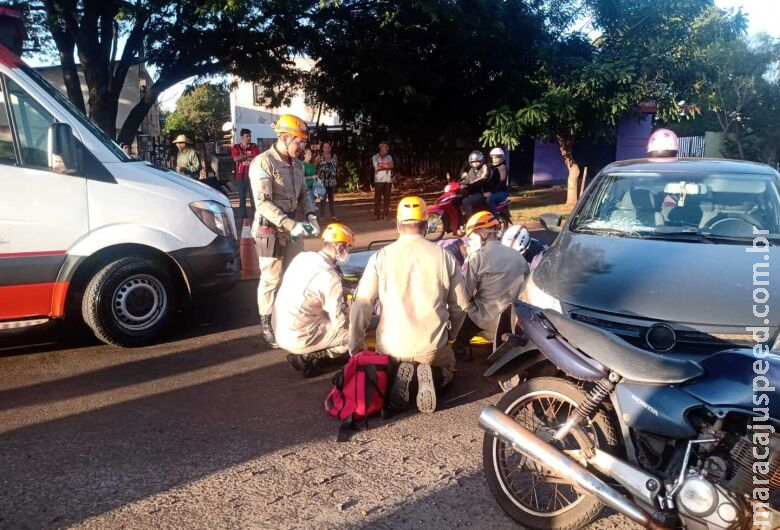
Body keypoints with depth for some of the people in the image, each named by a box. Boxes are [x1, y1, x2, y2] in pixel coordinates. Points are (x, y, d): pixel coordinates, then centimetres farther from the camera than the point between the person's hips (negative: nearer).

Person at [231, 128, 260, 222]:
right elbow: (236, 159, -13)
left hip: (252, 176, 0)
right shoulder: (236, 147, 4)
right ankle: (243, 218, 10)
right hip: (241, 177, 0)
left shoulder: (254, 146, 4)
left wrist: (243, 157, -12)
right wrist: (249, 155, -10)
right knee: (242, 199, 4)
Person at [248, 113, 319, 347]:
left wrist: (311, 216, -2)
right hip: (270, 229, -7)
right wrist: (290, 224, -27)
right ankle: (267, 326, 12)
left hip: (291, 227, 7)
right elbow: (263, 203, -21)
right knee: (271, 279, -1)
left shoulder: (296, 164, 9)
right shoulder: (263, 163, -14)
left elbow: (303, 193, 17)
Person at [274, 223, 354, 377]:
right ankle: (307, 356, -3)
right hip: (298, 338, -8)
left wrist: (343, 292, 15)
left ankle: (305, 352, 12)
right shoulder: (329, 276, -22)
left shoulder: (302, 257, 1)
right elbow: (341, 322, -16)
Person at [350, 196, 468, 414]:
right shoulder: (444, 256, -3)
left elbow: (361, 304, -6)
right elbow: (460, 306, 4)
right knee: (447, 369, 33)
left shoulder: (381, 257, -5)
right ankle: (432, 377, -3)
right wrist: (449, 335, 22)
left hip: (391, 347, 0)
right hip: (432, 347, 0)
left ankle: (397, 378, -3)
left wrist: (356, 345, 6)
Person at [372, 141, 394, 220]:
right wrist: (386, 166, -3)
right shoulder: (375, 157, 4)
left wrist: (381, 165, -9)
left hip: (388, 180, 3)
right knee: (378, 198, -4)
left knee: (387, 197, 1)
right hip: (379, 180, -3)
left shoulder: (389, 157, 15)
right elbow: (376, 167, -8)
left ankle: (385, 214, 6)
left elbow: (392, 165, -2)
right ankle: (376, 214, 0)